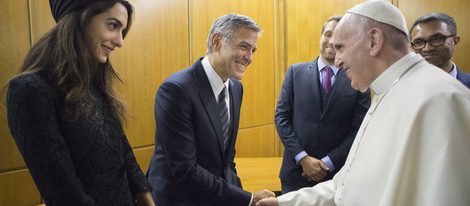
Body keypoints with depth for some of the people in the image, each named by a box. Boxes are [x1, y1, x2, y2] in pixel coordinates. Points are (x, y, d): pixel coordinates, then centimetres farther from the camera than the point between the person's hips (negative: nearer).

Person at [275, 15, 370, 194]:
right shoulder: (296, 72, 0)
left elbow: (359, 130, -5)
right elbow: (282, 117, -3)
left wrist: (328, 163, -11)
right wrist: (303, 158, -10)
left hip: (337, 174, -1)